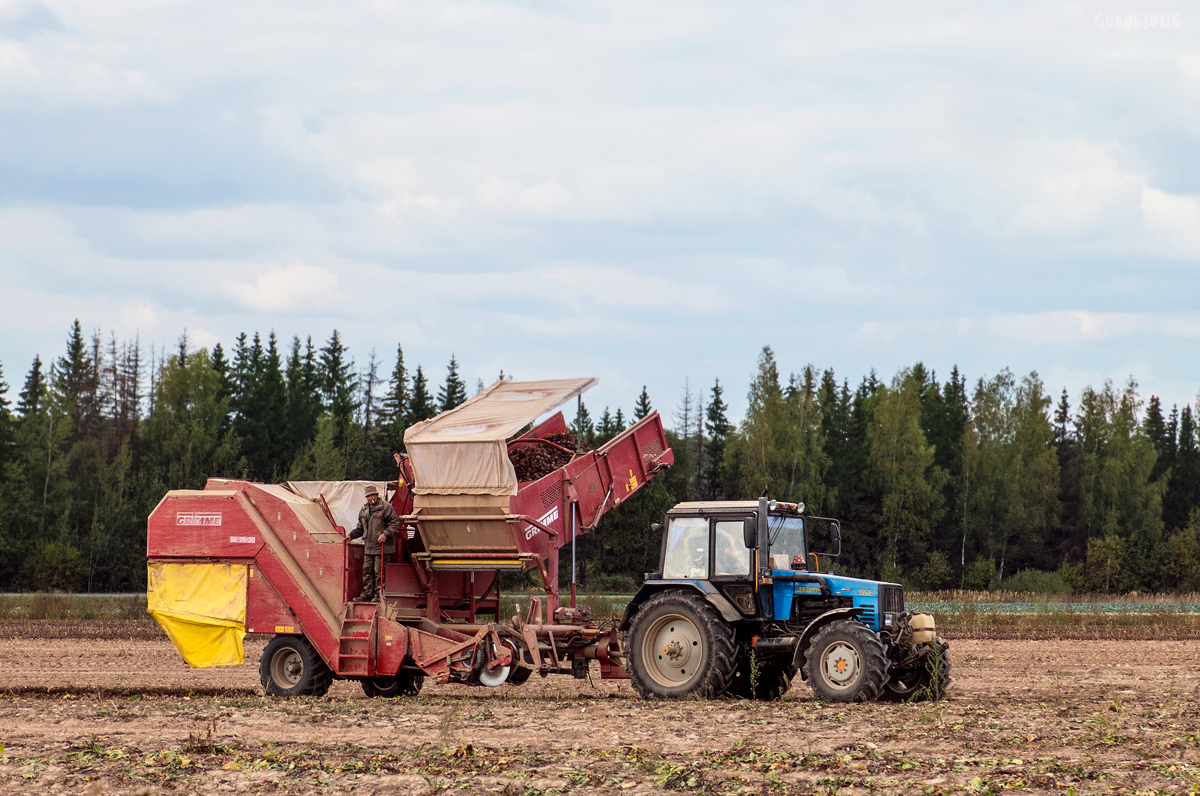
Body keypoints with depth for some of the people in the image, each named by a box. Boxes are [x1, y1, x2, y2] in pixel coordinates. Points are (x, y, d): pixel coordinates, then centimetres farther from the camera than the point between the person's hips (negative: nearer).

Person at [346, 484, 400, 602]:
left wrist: (385, 534, -20)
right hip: (368, 547, 7)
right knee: (367, 570, 8)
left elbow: (395, 523, -8)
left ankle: (379, 594, 1)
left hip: (381, 547, -7)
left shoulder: (386, 507, -6)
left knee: (379, 571, -6)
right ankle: (367, 594, 14)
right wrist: (351, 535, 11)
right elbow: (360, 528, 25)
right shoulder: (364, 510, 15)